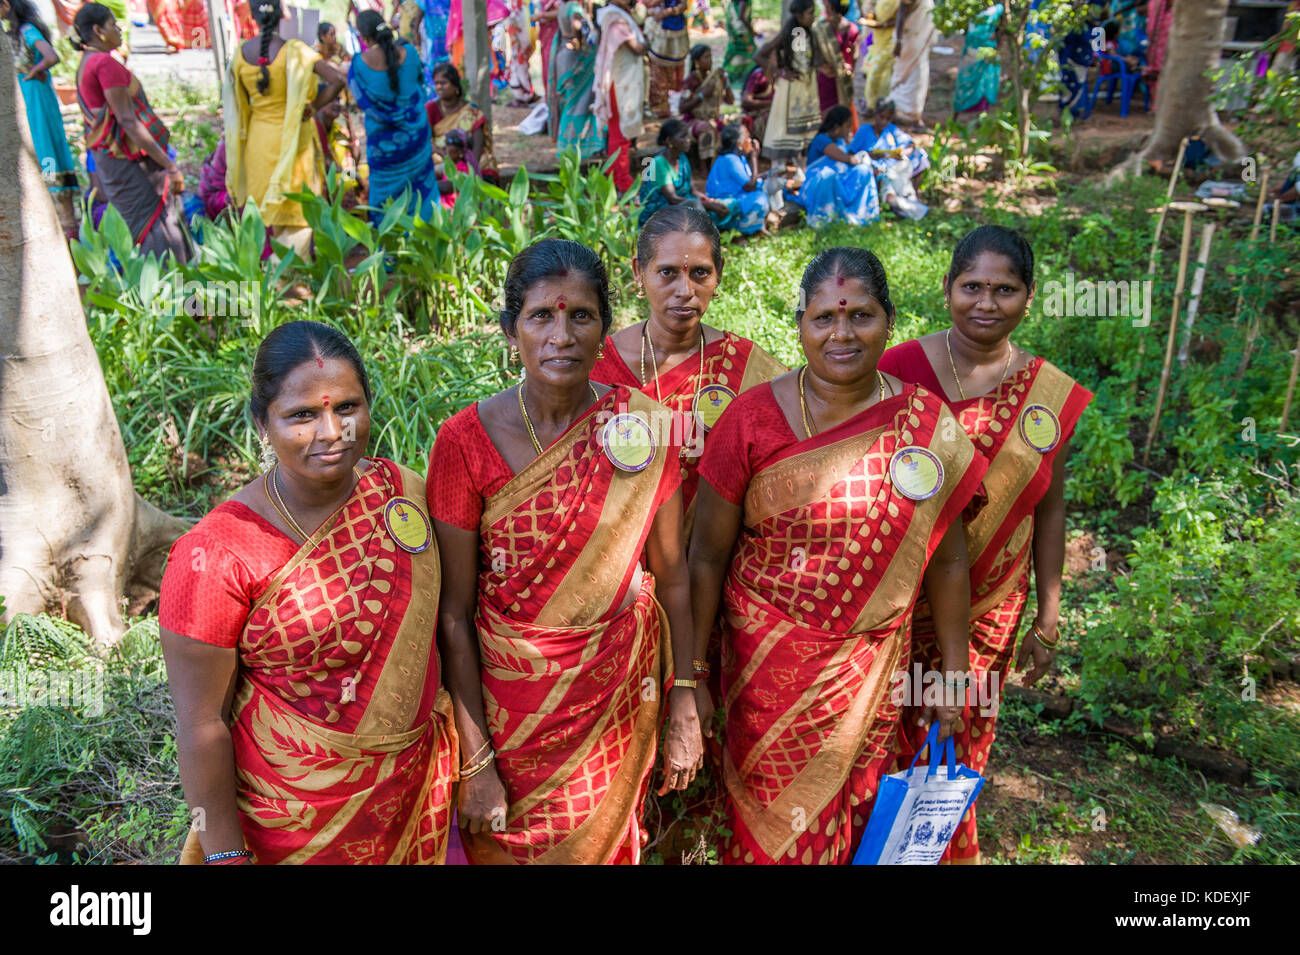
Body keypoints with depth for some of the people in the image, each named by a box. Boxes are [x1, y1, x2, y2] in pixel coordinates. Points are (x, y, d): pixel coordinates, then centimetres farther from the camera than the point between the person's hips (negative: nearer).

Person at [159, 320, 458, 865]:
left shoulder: (403, 491, -8)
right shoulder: (216, 555, -21)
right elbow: (202, 723, -15)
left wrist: (470, 753, 8)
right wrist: (226, 854, -10)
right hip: (298, 812, -4)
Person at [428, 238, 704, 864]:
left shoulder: (641, 425, -10)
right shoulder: (467, 441, -16)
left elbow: (670, 573, -2)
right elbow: (454, 614, -12)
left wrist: (684, 708, 1)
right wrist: (475, 761, -10)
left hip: (620, 701, 2)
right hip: (511, 703, -1)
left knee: (603, 846, 23)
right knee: (505, 848, 21)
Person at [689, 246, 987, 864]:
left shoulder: (927, 425, -6)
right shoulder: (751, 419, -11)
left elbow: (945, 559, 2)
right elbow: (708, 555, -6)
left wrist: (954, 673, 6)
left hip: (874, 671, 2)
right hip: (768, 667, -1)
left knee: (858, 818, 18)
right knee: (772, 825, 13)